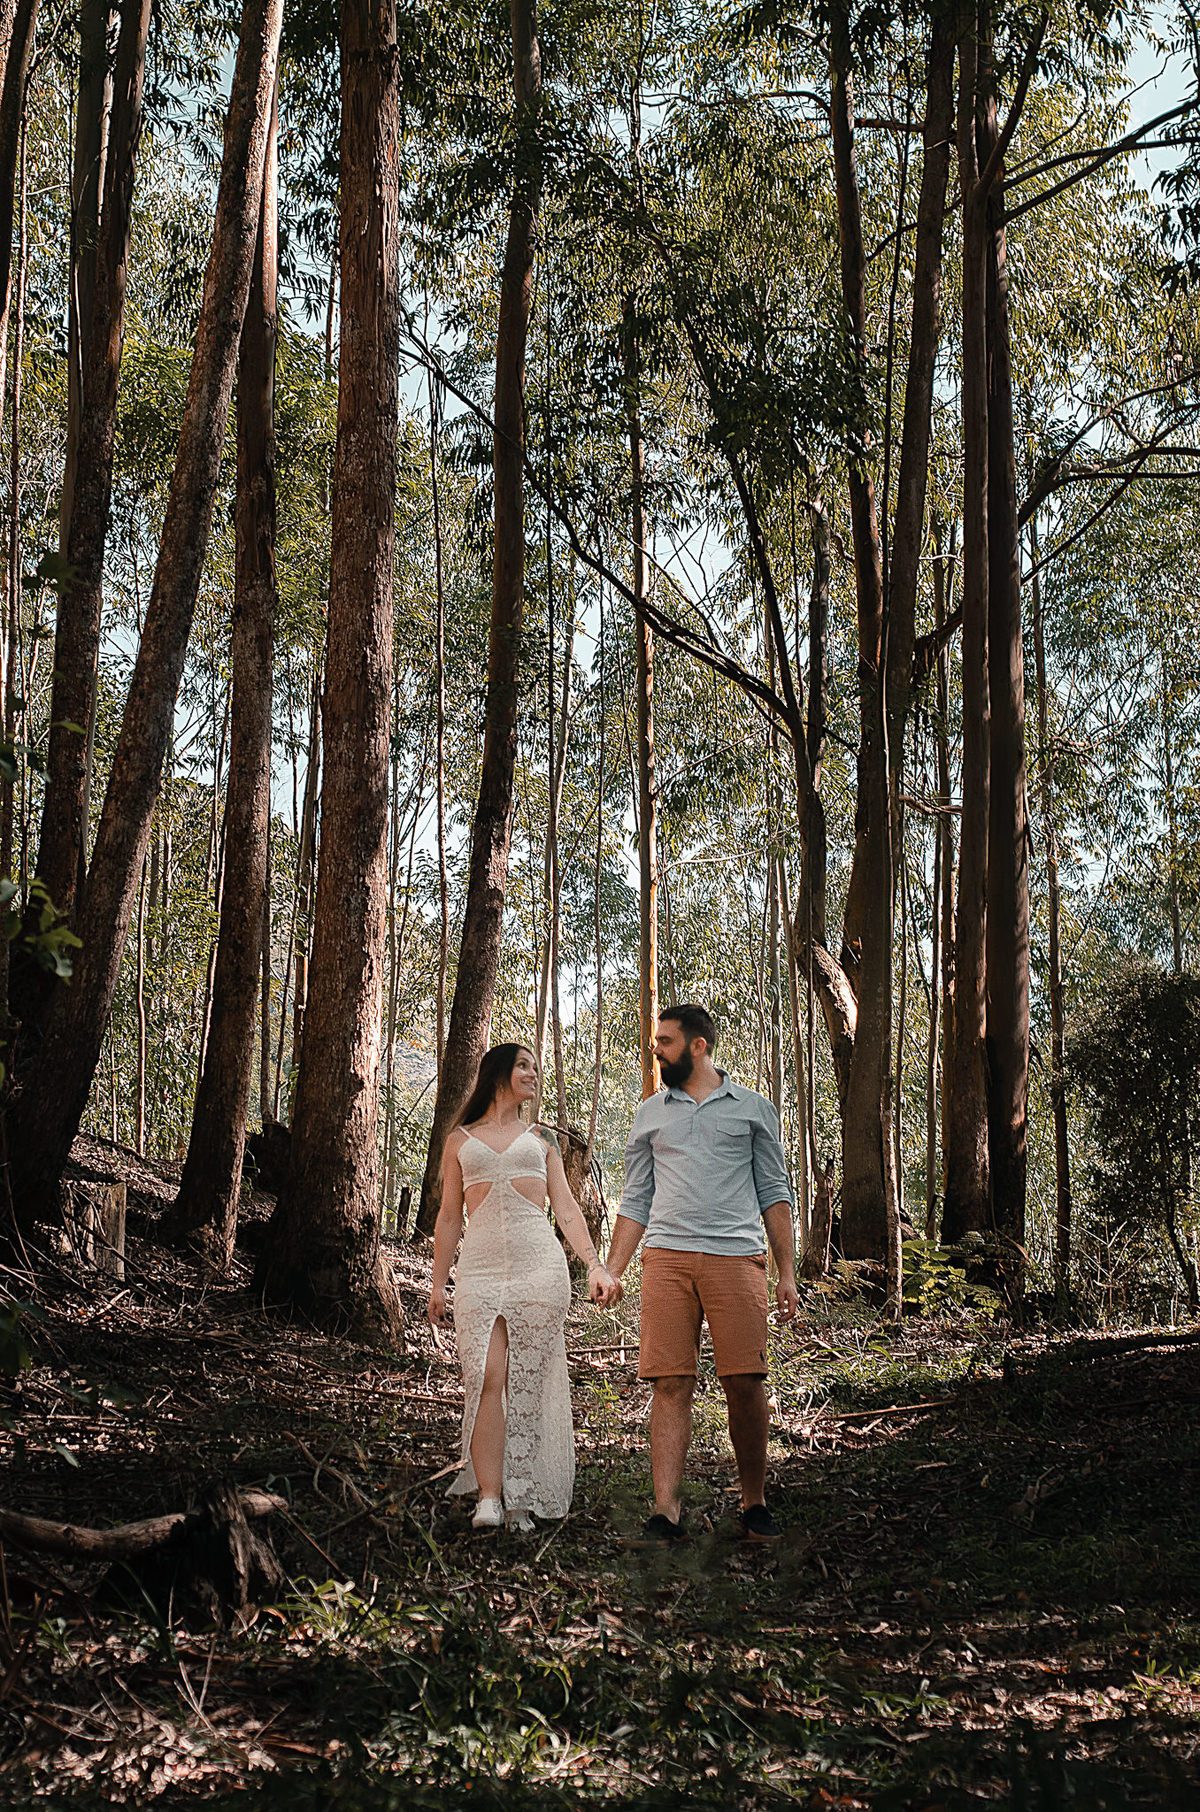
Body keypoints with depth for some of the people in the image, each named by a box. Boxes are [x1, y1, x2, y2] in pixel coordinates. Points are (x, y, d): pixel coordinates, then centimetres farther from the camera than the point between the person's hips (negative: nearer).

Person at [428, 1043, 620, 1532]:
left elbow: (567, 1208, 12)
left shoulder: (540, 1138, 18)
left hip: (539, 1265, 1)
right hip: (480, 1266, 0)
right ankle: (489, 1497, -14)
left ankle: (522, 1498, 4)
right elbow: (449, 1219, 17)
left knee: (528, 1382, -2)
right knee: (486, 1377, -14)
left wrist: (595, 1266, -1)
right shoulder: (460, 1140, 17)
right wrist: (437, 1284, 11)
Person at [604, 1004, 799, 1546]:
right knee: (671, 1384, -4)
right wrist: (611, 1272, 10)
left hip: (737, 1257, -1)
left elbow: (774, 1193, 11)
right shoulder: (650, 1113, 17)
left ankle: (754, 1503, 10)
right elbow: (636, 1198, 18)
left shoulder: (753, 1108, 12)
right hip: (667, 1257, 1)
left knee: (745, 1383, -4)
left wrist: (787, 1272, 4)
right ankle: (665, 1512, -2)